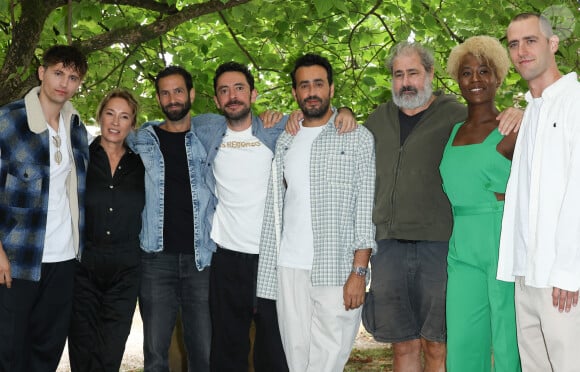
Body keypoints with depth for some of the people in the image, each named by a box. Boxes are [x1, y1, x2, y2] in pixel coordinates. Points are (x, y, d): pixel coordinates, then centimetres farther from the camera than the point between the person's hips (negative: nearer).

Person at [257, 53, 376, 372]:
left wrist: (359, 271, -10)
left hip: (339, 271, -3)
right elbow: (274, 208, 13)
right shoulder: (284, 142, 14)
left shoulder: (358, 138, 3)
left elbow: (366, 207, -2)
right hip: (289, 269, 4)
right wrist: (267, 272, 7)